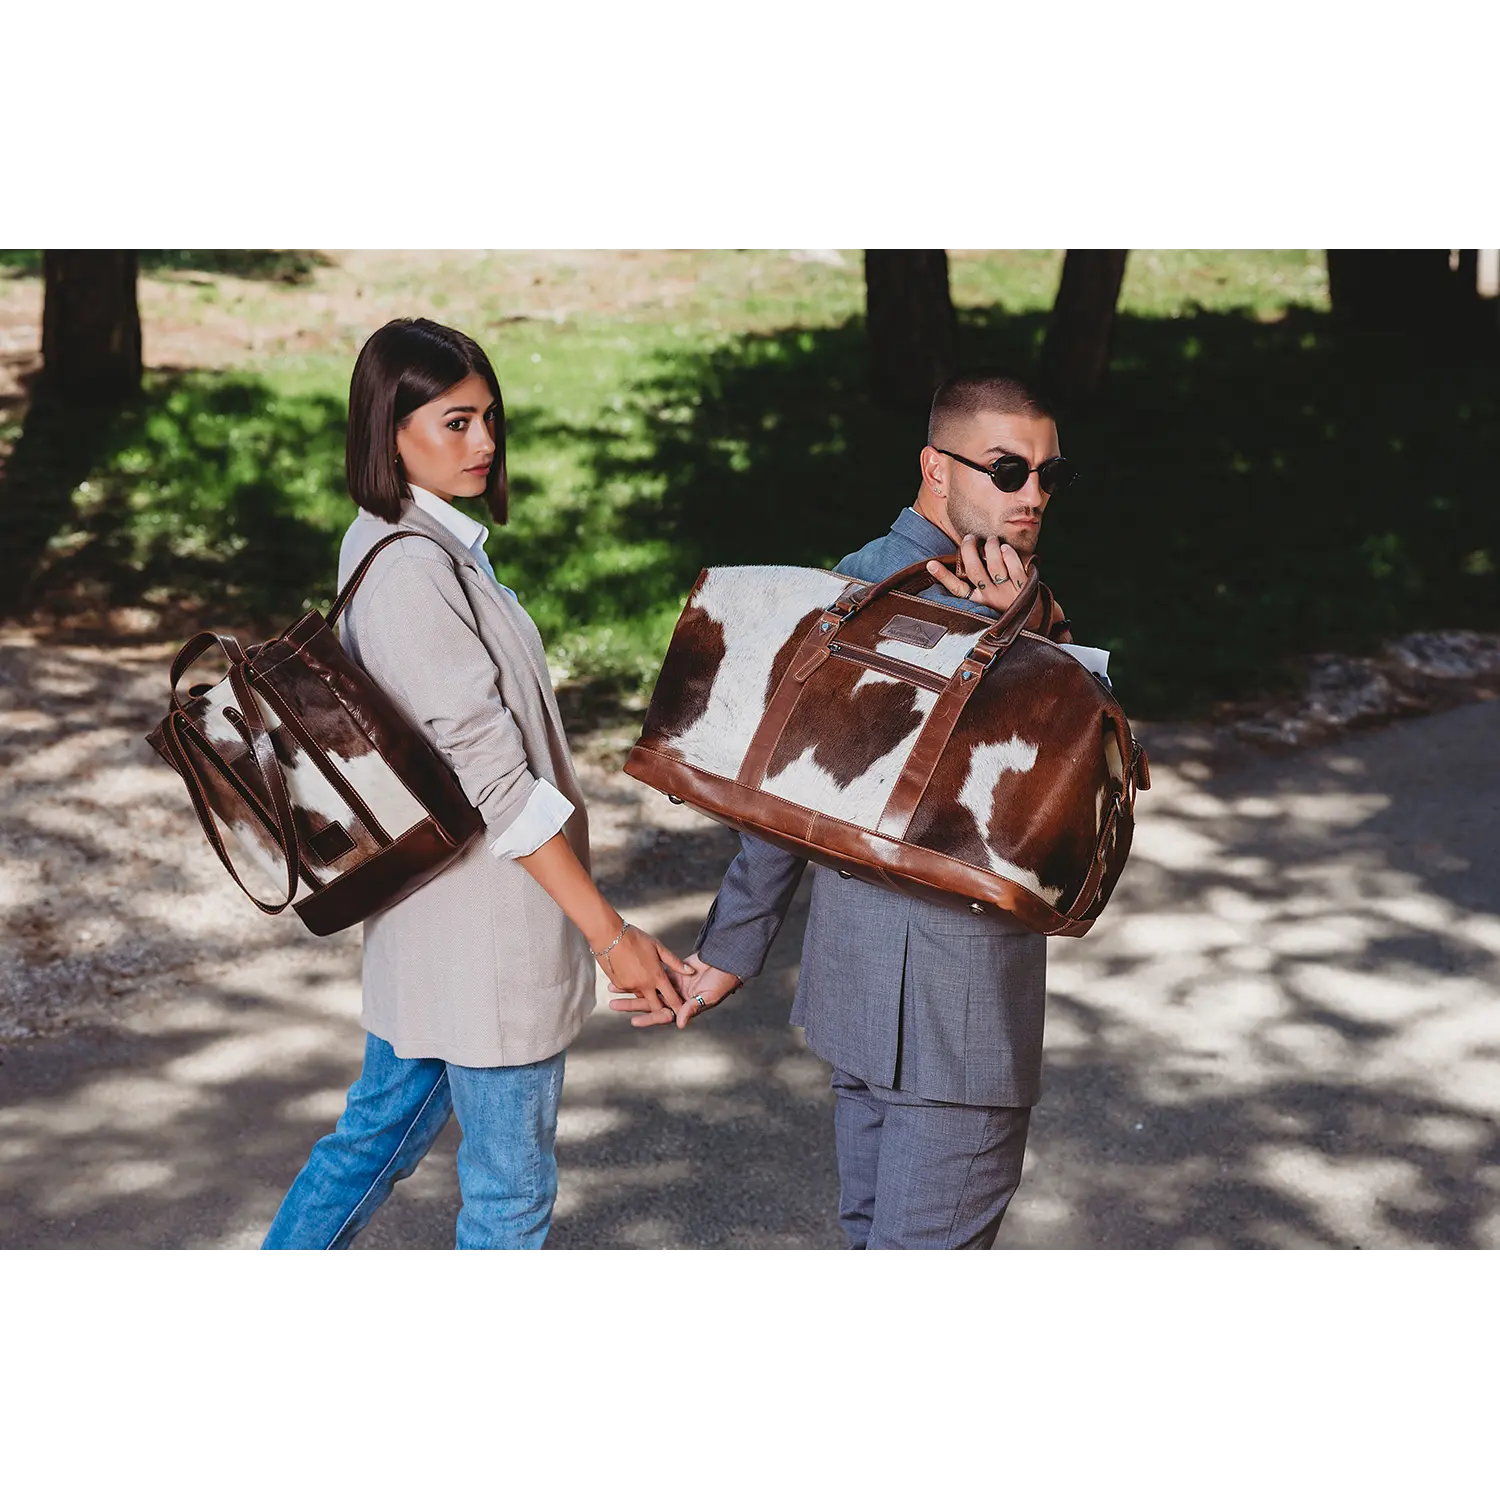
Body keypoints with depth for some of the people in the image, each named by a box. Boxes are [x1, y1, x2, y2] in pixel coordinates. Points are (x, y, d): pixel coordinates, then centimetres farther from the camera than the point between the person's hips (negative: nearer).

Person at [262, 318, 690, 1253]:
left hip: (428, 920, 10)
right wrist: (608, 932, -20)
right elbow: (492, 775, -24)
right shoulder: (413, 571, -22)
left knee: (385, 1127, 21)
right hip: (486, 927, -10)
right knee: (511, 1186, 6)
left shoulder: (388, 545, 10)